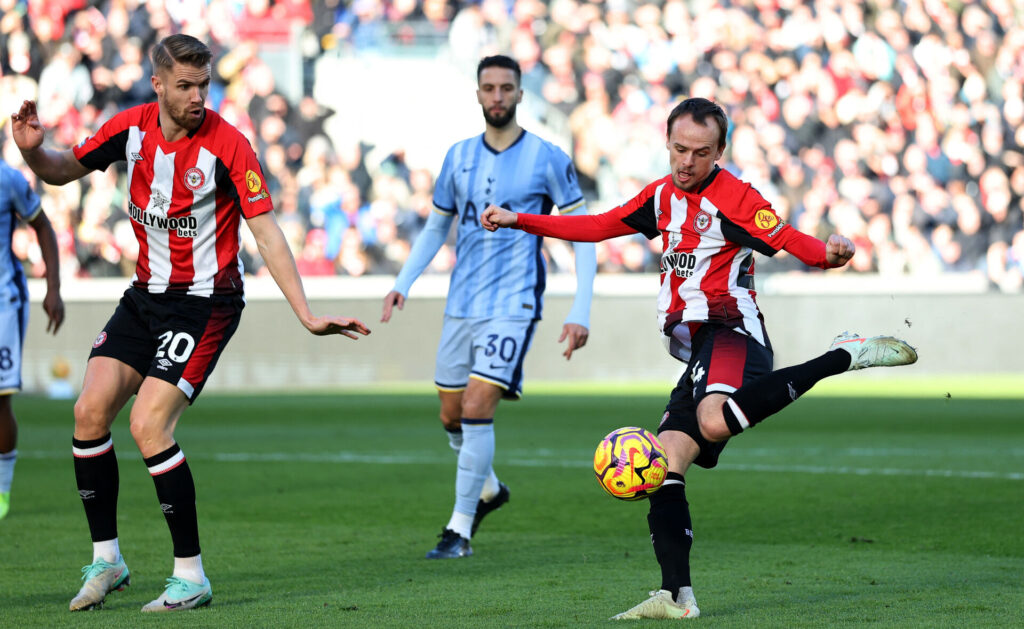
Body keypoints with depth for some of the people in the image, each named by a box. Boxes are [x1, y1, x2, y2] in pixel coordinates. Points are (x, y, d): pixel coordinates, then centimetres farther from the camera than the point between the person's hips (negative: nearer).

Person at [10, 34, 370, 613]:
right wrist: (33, 150, -12)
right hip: (146, 295, 6)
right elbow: (63, 170, 12)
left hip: (205, 300, -6)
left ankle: (191, 576, -8)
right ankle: (106, 560, 11)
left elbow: (267, 233, -18)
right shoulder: (132, 128, -2)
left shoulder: (227, 145, -18)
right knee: (91, 412, -4)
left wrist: (308, 316, -24)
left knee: (148, 426, -18)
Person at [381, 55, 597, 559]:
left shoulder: (547, 159, -6)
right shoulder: (459, 157, 8)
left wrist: (580, 312, -10)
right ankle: (488, 489, 40)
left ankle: (460, 529, -9)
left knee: (477, 408, -17)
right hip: (461, 305, 5)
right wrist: (403, 283, 5)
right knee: (452, 415, 11)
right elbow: (436, 227, 19)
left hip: (513, 305, -5)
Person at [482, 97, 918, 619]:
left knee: (715, 420, -39)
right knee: (662, 468, -2)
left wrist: (829, 253, -38)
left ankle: (844, 356, -28)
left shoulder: (733, 198, -6)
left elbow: (790, 241, -16)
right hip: (698, 352, 8)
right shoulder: (663, 195, 18)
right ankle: (676, 596, -3)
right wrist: (519, 221, 27)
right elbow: (601, 226, 28)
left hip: (730, 331, -8)